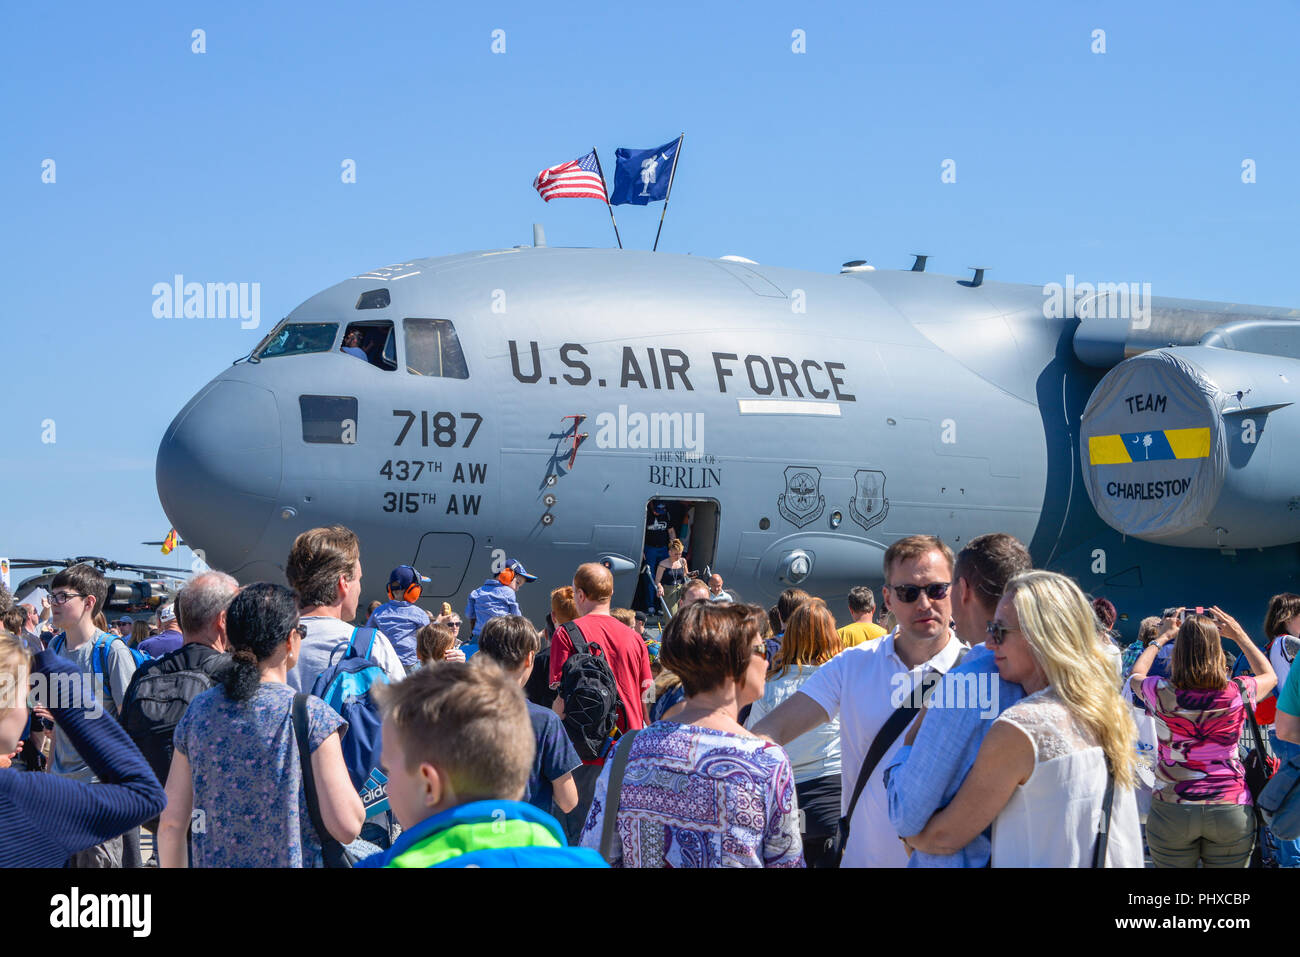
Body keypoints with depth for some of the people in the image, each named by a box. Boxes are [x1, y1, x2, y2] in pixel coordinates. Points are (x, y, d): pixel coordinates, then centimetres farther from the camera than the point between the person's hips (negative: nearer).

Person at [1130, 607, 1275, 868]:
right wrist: (1239, 635, 22)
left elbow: (1135, 675, 17)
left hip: (1172, 809, 0)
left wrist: (1162, 637, 25)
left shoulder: (1162, 693, -10)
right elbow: (1270, 675, 17)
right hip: (1232, 809, 0)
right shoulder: (1238, 693, -8)